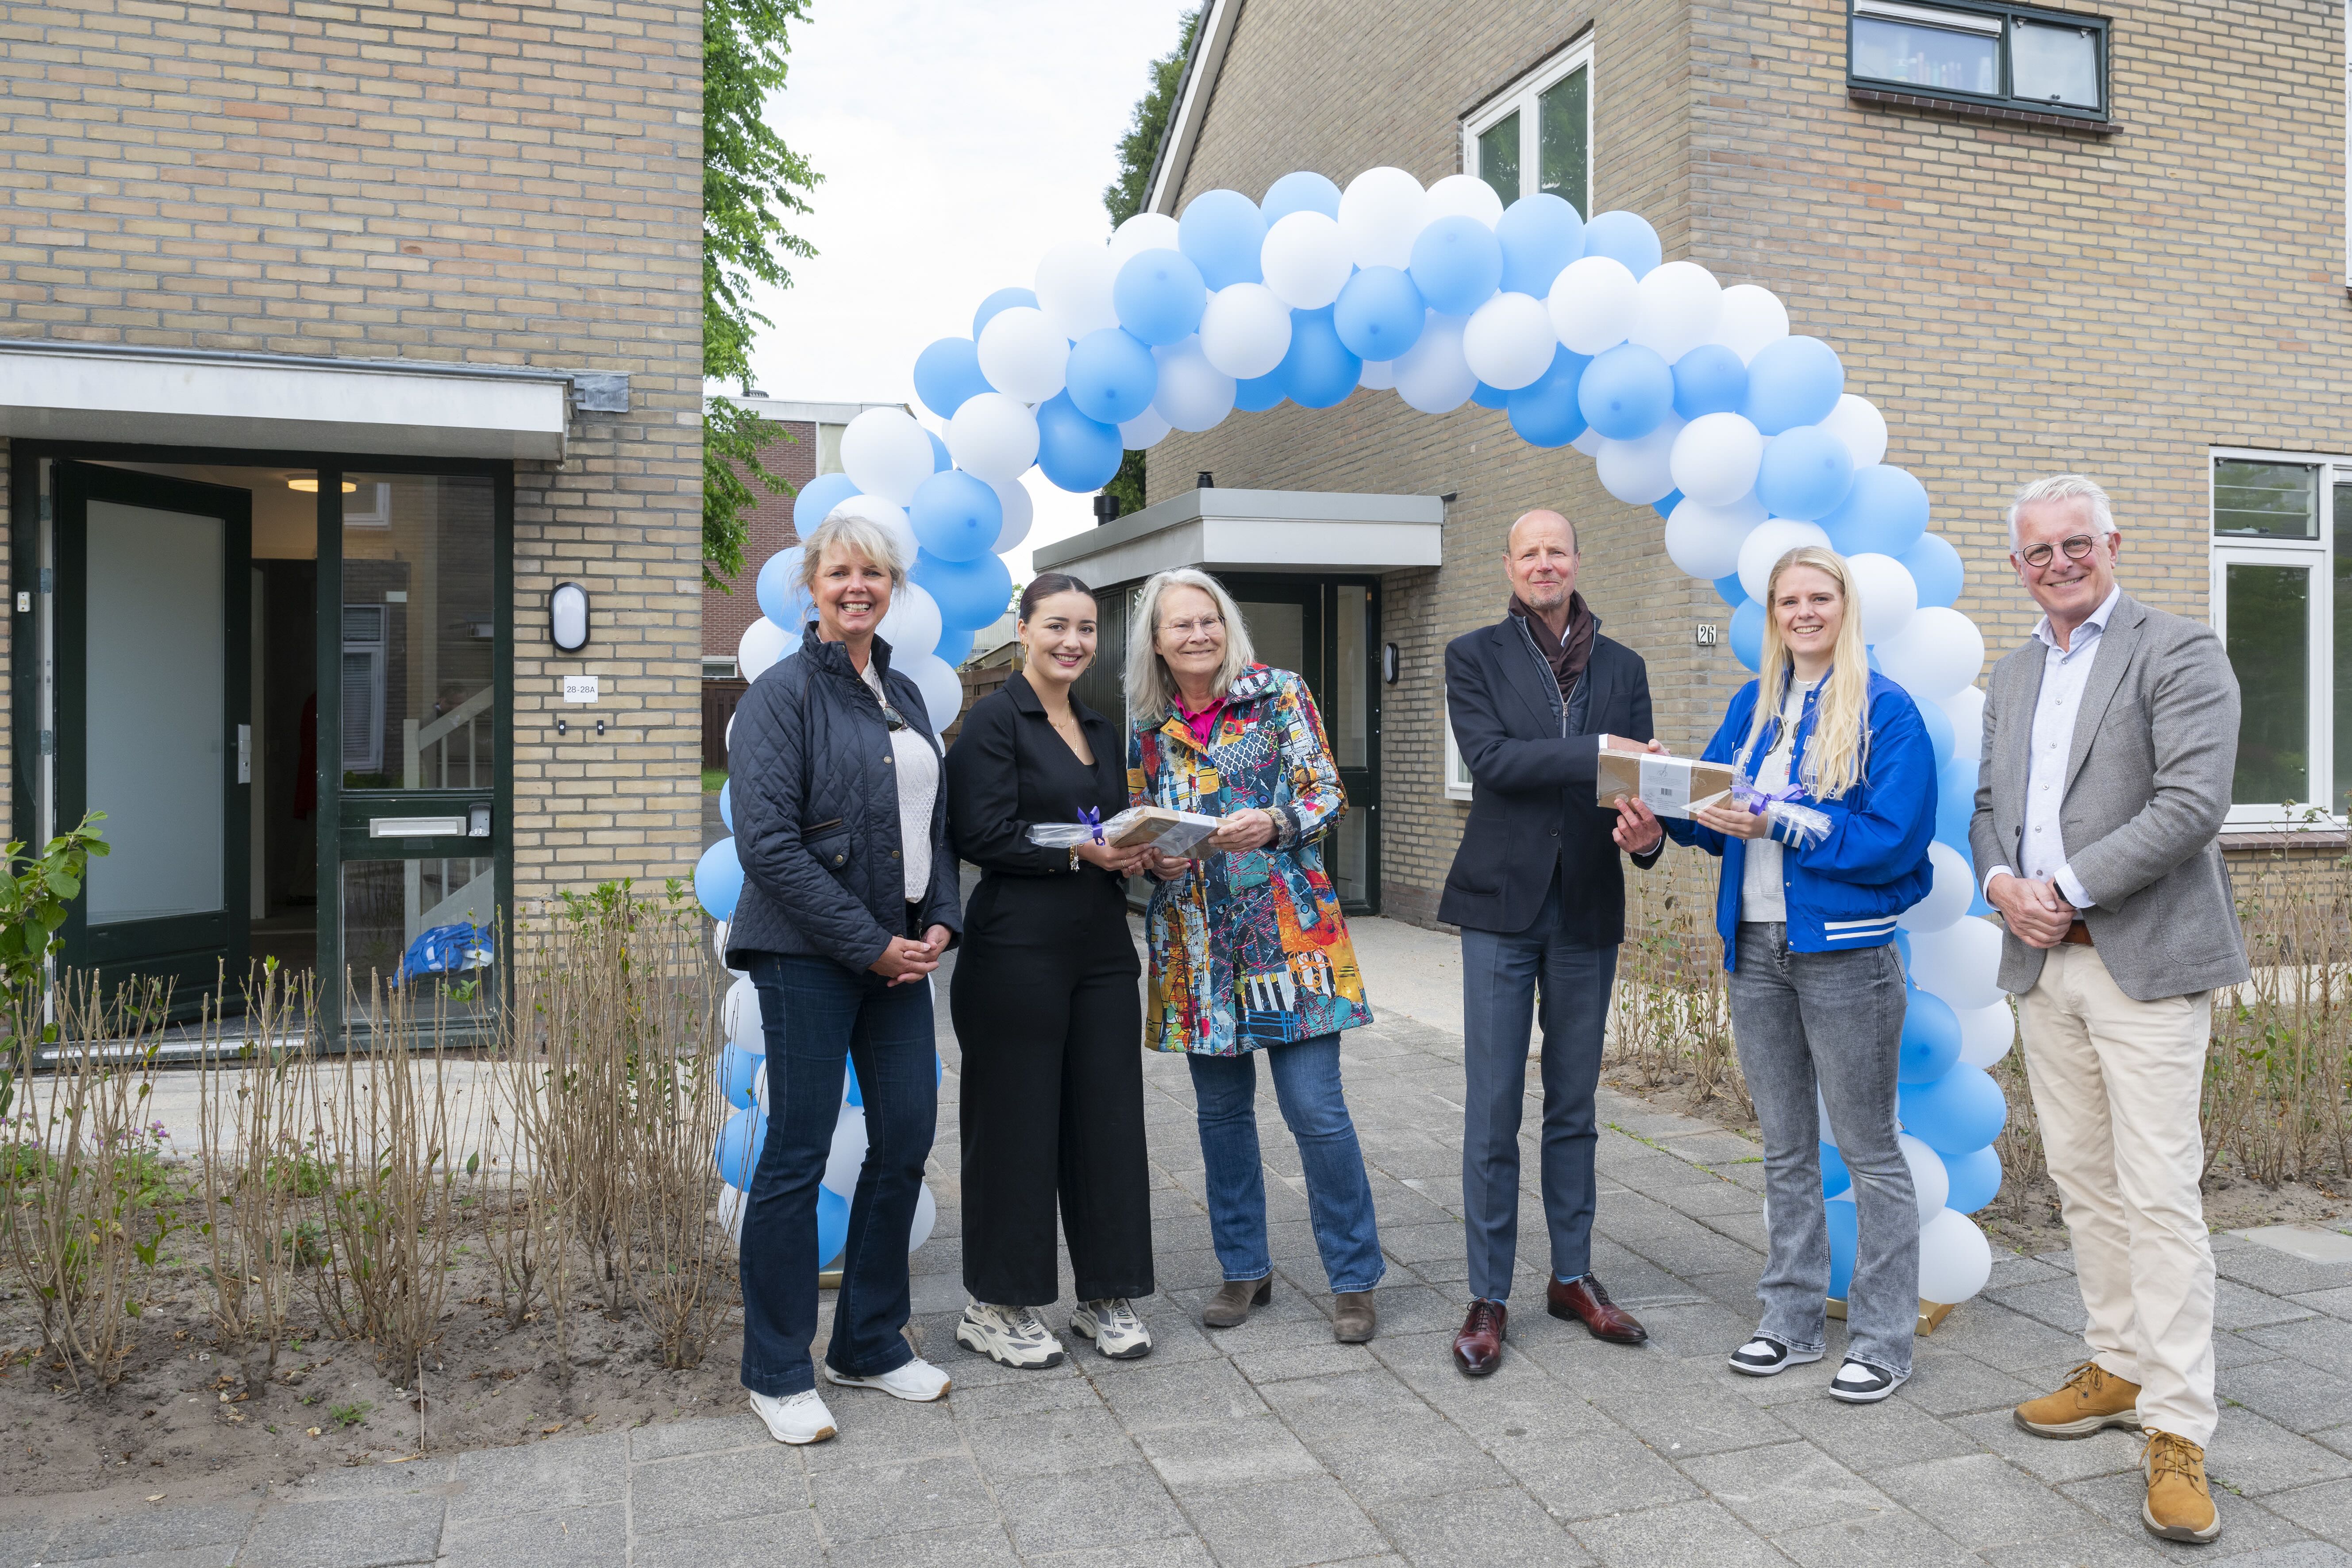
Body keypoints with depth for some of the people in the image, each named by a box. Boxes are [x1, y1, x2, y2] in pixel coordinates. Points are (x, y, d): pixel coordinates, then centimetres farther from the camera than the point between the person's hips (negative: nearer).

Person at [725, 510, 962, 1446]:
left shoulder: (904, 696, 14)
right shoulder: (784, 692, -8)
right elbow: (767, 841, -17)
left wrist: (938, 923, 2)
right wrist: (872, 945, -16)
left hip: (900, 955, 7)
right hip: (809, 955, -7)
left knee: (907, 1141, 9)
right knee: (798, 1156, -1)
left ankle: (871, 1345, 26)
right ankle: (776, 1375, 15)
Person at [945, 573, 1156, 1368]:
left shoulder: (1101, 730, 17)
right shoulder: (994, 721, -5)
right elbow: (982, 835, -14)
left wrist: (1140, 851, 0)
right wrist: (1079, 852, -18)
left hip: (1102, 948, 7)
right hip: (1017, 951, -7)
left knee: (1108, 1119, 9)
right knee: (1015, 1124, 2)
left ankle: (1107, 1295, 23)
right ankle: (998, 1307, 17)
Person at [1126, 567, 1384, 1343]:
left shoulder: (1280, 695, 0)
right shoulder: (1147, 728, 8)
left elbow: (1327, 793, -3)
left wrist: (1273, 824, -22)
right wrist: (1155, 859, -7)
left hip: (1287, 928, -3)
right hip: (1197, 943, 4)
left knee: (1317, 1109, -5)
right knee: (1221, 1111, 11)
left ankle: (1353, 1278, 11)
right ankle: (1244, 1269, 27)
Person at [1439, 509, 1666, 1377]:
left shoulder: (1623, 667, 10)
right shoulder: (1474, 656, 1)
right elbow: (1491, 758, -13)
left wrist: (1646, 832, -18)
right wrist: (1598, 752, -22)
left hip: (1588, 910, 3)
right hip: (1502, 903, -3)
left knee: (1574, 1108, 13)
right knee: (1492, 1112, 1)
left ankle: (1573, 1276, 27)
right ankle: (1489, 1297, 12)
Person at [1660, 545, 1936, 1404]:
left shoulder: (1886, 709, -8)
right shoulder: (1754, 704, 11)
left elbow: (1892, 841, -16)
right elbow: (1715, 806, 9)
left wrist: (1778, 826, -22)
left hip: (1845, 953, -6)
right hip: (1756, 947, 6)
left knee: (1869, 1150, 5)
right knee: (1785, 1147, 15)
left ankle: (1883, 1339, 17)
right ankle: (1793, 1320, 27)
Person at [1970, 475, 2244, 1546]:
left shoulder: (2179, 652, -5)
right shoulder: (2012, 676, 17)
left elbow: (2194, 803, -15)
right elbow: (1988, 803, 18)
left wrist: (2070, 888, -16)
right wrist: (2001, 880, -2)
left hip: (2145, 963, -7)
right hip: (2042, 966, 7)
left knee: (2160, 1194, -6)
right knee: (2082, 1181, 13)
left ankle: (2177, 1433, 0)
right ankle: (2120, 1370, 27)